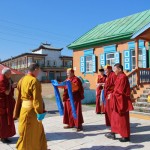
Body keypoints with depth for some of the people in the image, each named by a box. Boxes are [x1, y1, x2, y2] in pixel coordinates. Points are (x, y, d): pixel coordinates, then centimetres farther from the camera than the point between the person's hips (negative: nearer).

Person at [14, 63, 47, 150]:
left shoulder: (21, 80, 7)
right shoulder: (34, 81, -19)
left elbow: (18, 98, 12)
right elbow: (37, 98, -22)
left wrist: (16, 112, 19)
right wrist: (40, 112, -16)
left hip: (24, 109, 9)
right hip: (31, 110, -9)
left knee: (38, 130, 22)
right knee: (28, 134, 8)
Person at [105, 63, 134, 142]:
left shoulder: (122, 77, -19)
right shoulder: (119, 77, 12)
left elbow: (120, 90, -20)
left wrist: (113, 94, -10)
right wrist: (113, 94, 5)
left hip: (121, 101, -10)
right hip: (118, 100, 10)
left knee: (122, 118, 0)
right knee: (115, 117, 15)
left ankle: (126, 136, 13)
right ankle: (113, 133, 25)